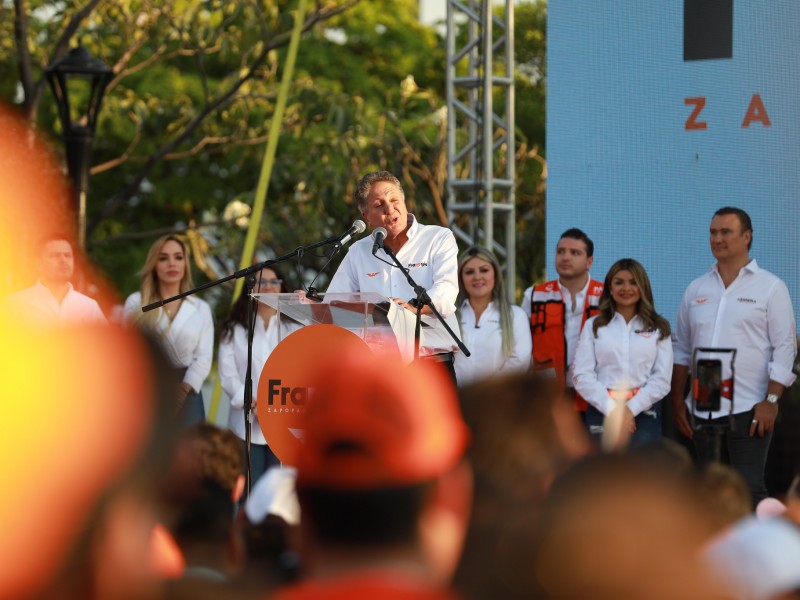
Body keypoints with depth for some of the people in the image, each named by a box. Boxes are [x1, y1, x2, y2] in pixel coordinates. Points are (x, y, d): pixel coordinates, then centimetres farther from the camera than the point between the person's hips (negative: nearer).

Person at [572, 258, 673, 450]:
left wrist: (631, 409, -11)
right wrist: (612, 410, -11)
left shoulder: (658, 328, 10)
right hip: (602, 413, 0)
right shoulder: (593, 326, 10)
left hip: (644, 413, 0)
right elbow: (582, 376, 1)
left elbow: (662, 378, 2)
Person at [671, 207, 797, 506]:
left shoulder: (771, 288, 0)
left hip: (749, 411, -5)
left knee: (749, 491, -10)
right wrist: (678, 401, 9)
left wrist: (771, 401, -14)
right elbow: (681, 350, 17)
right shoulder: (696, 290, 14)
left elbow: (785, 349, -5)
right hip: (702, 411, 5)